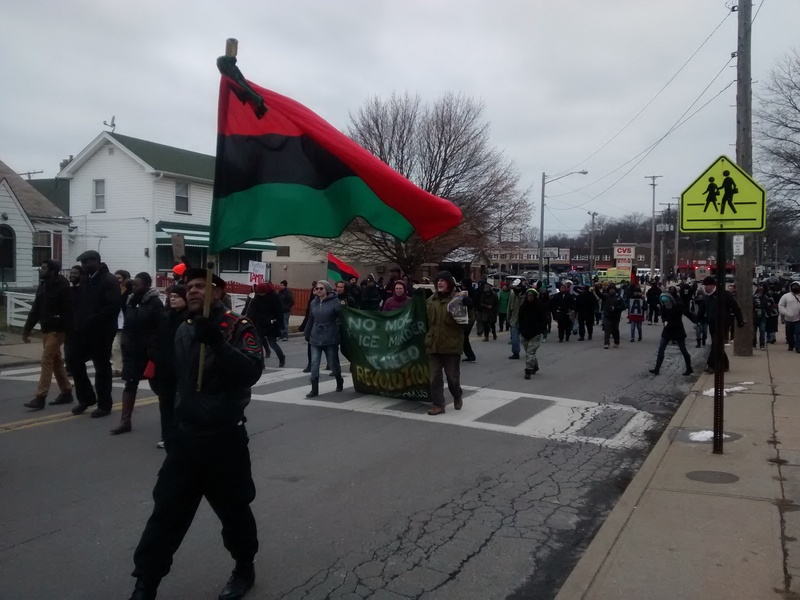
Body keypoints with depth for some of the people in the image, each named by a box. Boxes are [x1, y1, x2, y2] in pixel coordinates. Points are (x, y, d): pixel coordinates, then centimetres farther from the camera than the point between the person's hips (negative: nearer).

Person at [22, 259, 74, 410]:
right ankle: (66, 392, 22)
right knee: (56, 361, 13)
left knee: (46, 360, -10)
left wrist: (68, 332, -24)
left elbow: (68, 311, -20)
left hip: (57, 330, -9)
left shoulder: (63, 286, -14)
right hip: (46, 329, 9)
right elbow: (36, 309, 14)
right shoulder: (43, 286, 10)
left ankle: (40, 397, -9)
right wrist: (27, 329, 11)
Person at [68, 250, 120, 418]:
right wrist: (78, 322, 2)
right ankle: (86, 398, 25)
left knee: (102, 368, 1)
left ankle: (104, 405, 13)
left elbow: (113, 307, -20)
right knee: (74, 361, 9)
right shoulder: (85, 279, 13)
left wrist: (92, 322, -21)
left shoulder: (109, 280, -11)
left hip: (101, 332, -8)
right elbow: (79, 303, 17)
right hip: (83, 330, 8)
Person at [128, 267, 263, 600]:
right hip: (184, 436, 5)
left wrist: (218, 342, -39)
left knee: (233, 510, 12)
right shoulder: (183, 330, 7)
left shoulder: (239, 327, -11)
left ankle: (245, 569, 36)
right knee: (166, 512, 7)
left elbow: (251, 371, -28)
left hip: (224, 439, -5)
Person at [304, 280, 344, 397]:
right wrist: (307, 334, 17)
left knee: (333, 363, 10)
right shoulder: (314, 303, 8)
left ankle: (339, 382, 37)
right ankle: (314, 389, 3)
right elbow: (310, 320, 14)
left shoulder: (334, 301, -7)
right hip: (315, 338, 4)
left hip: (330, 338, -4)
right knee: (314, 364, -3)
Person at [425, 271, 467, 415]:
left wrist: (469, 307, -28)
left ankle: (457, 396, 36)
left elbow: (469, 319, -10)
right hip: (433, 344, 4)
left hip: (451, 344, -4)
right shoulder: (431, 300, 8)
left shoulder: (458, 298, -6)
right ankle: (438, 405, 14)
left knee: (453, 376, 9)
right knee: (435, 377, 5)